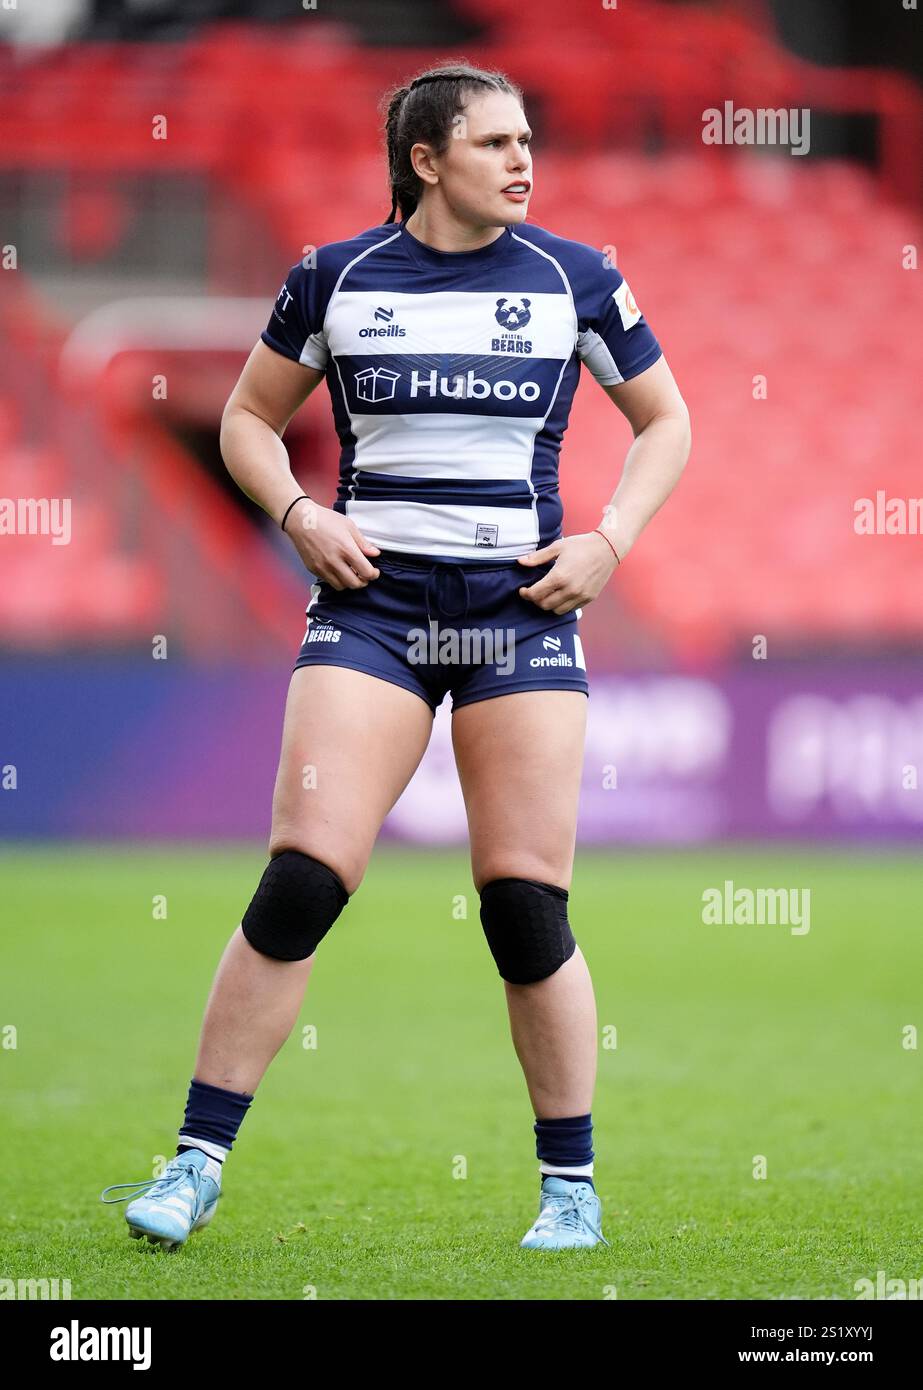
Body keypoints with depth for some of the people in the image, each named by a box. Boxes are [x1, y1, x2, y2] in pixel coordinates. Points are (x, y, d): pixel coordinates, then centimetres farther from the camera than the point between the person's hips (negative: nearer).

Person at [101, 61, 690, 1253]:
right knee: (301, 880, -11)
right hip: (372, 605, 0)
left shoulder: (573, 280, 4)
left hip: (522, 612, 0)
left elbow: (666, 420, 15)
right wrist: (298, 514, -3)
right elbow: (249, 417, 15)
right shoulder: (335, 280, 3)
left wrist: (612, 540, 0)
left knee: (527, 905, -3)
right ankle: (197, 1165, -2)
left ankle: (573, 1185, 12)